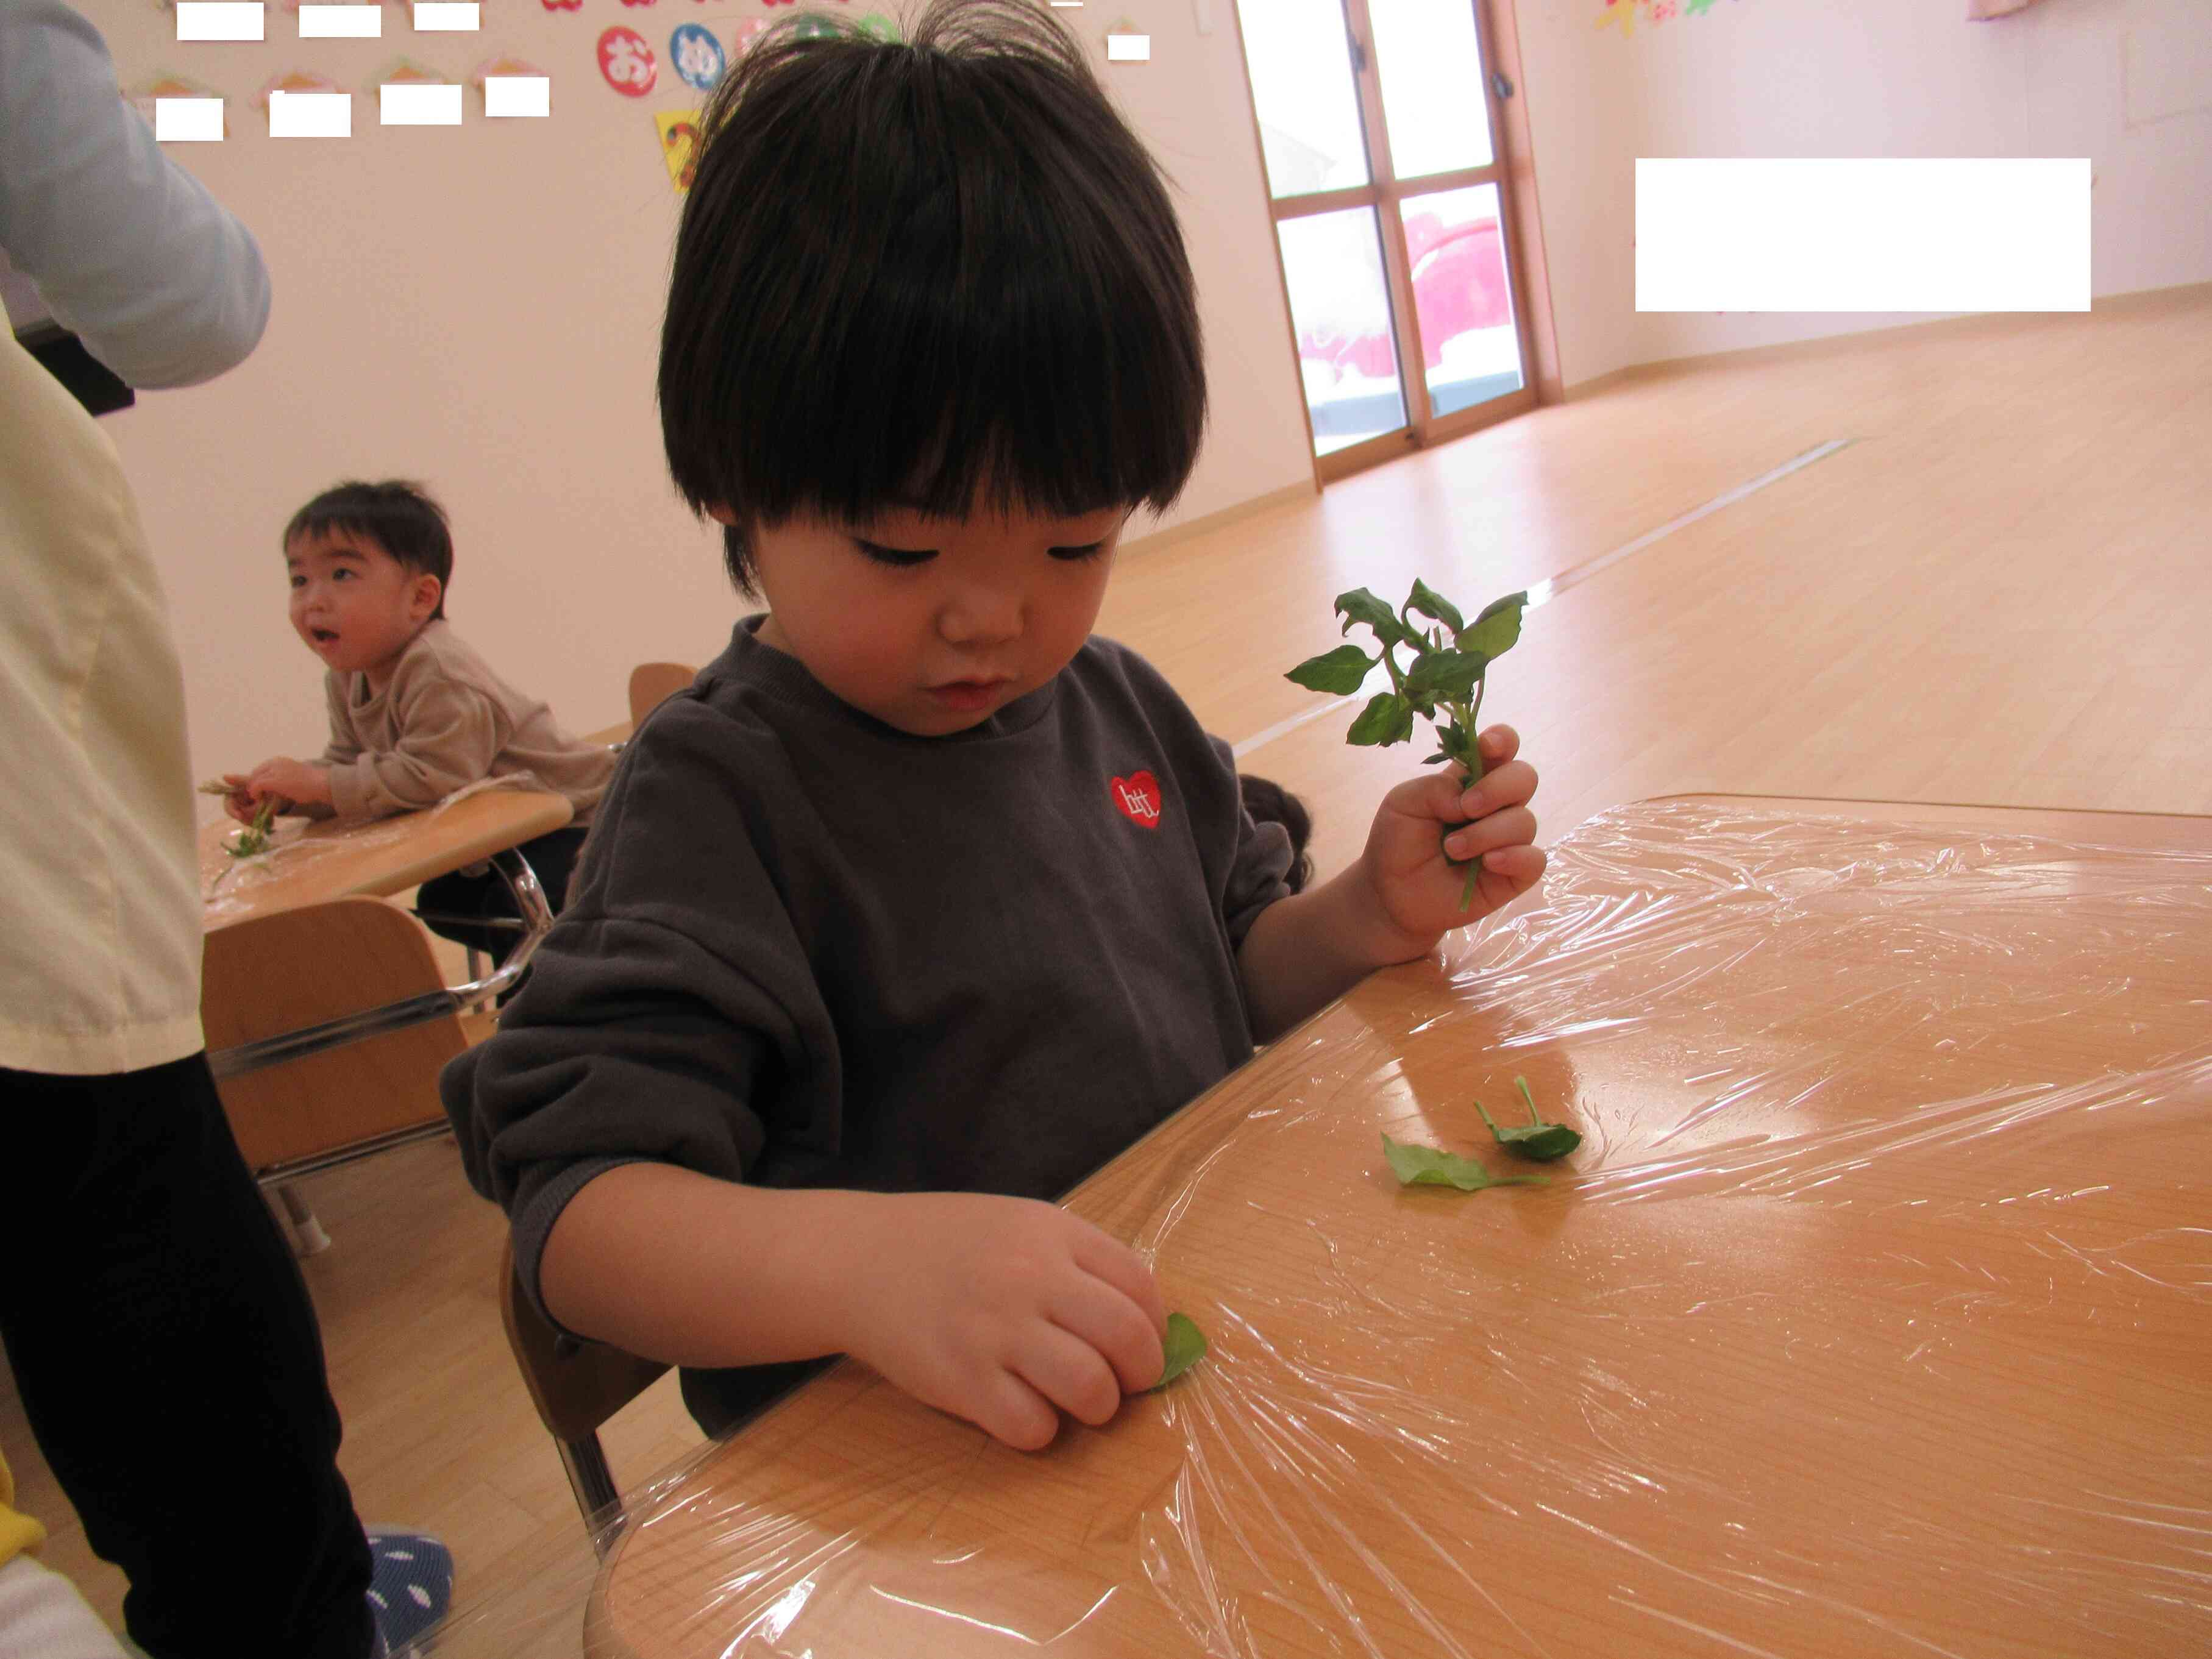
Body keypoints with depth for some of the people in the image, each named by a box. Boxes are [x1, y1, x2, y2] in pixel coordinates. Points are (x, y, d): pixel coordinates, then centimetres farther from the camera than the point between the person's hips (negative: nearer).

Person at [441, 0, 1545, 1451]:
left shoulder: (1117, 704, 6)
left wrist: (1369, 916, -1)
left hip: (1217, 1369, 6)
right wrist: (862, 1261, -39)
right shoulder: (722, 794, -14)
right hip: (919, 1482, -5)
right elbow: (577, 1207, -20)